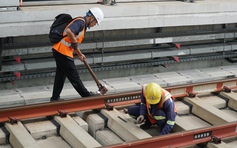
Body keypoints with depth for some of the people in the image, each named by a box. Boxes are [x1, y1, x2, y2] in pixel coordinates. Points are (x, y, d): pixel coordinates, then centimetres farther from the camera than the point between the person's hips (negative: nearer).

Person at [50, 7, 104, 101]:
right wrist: (74, 42, -20)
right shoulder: (80, 22, -14)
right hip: (63, 52, -10)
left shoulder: (82, 24, 17)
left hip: (59, 51, 10)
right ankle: (86, 95, 15)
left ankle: (55, 98, 23)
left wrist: (79, 54, 30)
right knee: (74, 76, 4)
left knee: (61, 75, 17)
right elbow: (68, 31, -33)